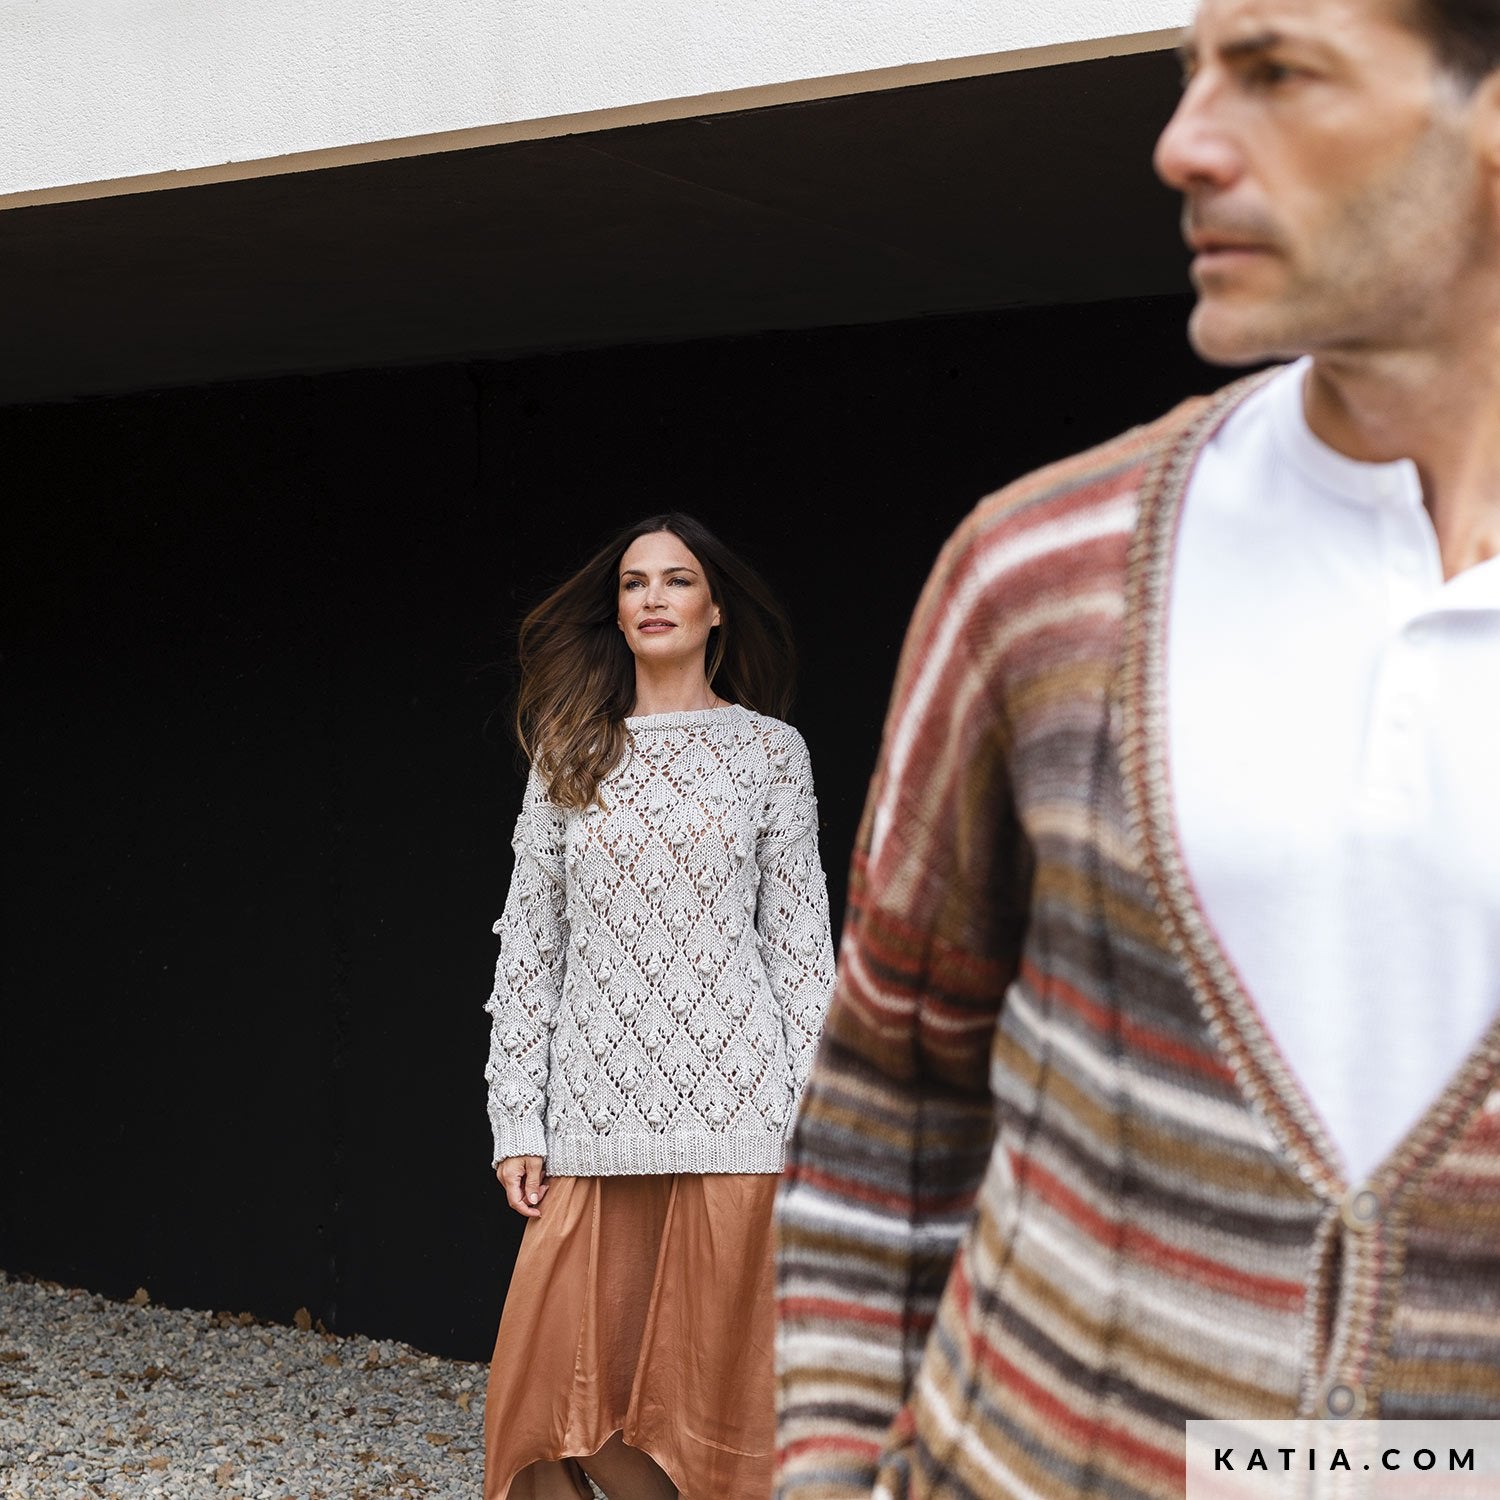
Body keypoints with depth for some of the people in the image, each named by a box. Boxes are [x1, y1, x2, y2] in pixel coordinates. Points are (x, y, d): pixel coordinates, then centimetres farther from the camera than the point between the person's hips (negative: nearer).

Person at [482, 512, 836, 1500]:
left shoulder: (767, 749, 5)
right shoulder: (569, 754, 9)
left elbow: (800, 939, 4)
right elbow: (528, 942, 8)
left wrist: (814, 1119, -3)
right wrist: (518, 1122, 2)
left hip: (731, 1106, -2)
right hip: (596, 1111, 2)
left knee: (718, 1381, 2)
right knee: (563, 1385, -1)